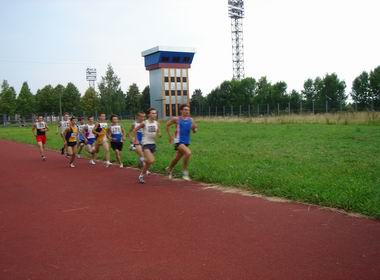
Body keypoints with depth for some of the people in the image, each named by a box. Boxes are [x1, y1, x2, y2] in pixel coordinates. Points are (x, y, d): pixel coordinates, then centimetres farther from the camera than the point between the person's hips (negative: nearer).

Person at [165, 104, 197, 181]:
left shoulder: (191, 120, 3)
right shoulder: (176, 119, -7)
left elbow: (194, 131, 9)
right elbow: (167, 125, 6)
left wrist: (194, 128, -14)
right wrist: (170, 136, 4)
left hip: (186, 142, 5)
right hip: (179, 141, -5)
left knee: (177, 158, 19)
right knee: (188, 153, -27)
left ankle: (169, 169, 47)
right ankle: (185, 172, -15)